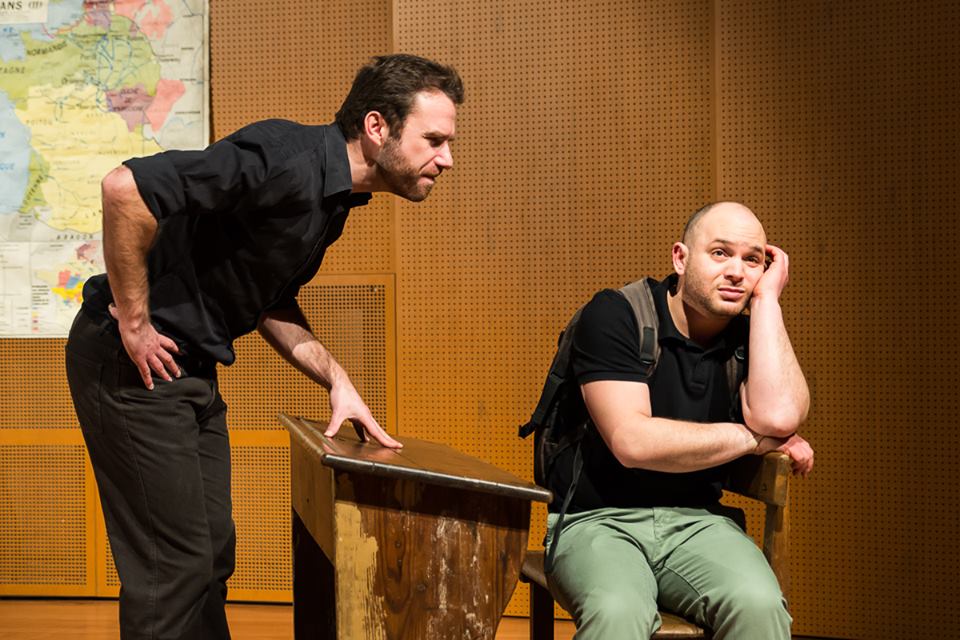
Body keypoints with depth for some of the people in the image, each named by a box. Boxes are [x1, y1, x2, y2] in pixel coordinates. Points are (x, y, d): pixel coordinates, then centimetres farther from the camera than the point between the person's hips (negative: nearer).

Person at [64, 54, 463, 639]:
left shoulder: (332, 196, 8)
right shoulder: (289, 159, -24)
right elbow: (126, 187, -31)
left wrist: (337, 380, 3)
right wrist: (134, 325, -23)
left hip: (193, 371, 9)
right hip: (134, 365, -9)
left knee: (212, 556, 14)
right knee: (174, 567, -5)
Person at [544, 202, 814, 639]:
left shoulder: (750, 339, 6)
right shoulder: (615, 316, -7)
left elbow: (779, 416, -16)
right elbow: (632, 442, -18)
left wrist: (766, 298, -8)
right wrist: (754, 437, -8)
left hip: (697, 521, 4)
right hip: (599, 520, -3)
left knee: (759, 604, -29)